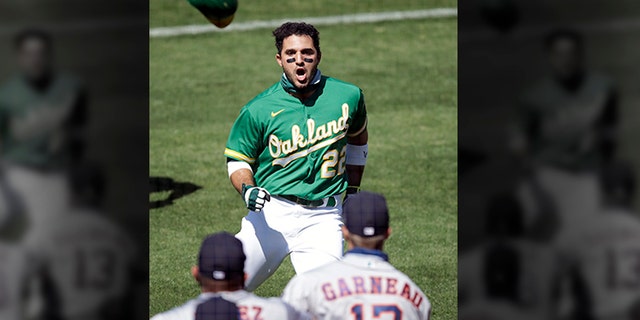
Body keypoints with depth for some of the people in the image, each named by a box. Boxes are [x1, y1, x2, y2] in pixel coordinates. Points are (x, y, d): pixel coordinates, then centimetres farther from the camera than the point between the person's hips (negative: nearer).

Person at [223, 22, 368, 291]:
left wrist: (352, 192, 20)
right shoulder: (259, 109, -3)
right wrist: (247, 189, -14)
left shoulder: (348, 97, 3)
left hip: (323, 218, 0)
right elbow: (238, 159, 7)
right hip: (271, 213, 0)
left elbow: (357, 139, 23)